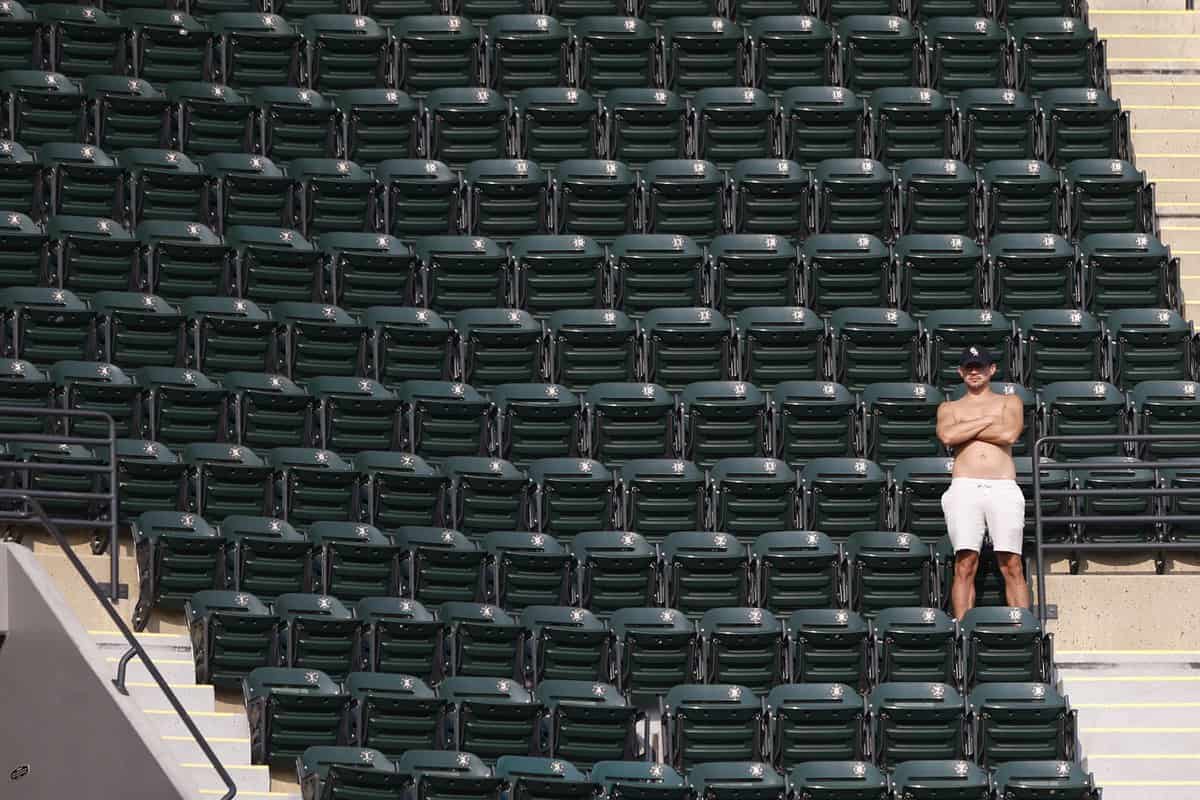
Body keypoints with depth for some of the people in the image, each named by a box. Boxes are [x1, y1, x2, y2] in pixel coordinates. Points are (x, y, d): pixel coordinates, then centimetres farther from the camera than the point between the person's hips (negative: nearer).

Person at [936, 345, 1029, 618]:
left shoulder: (1009, 401, 20)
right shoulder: (949, 408, 22)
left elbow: (1009, 434, -2)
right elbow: (946, 435, -1)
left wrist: (964, 431, 4)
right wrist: (988, 420, 3)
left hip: (1003, 488, 0)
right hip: (964, 487, 0)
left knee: (1012, 565, -7)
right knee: (965, 564, -9)